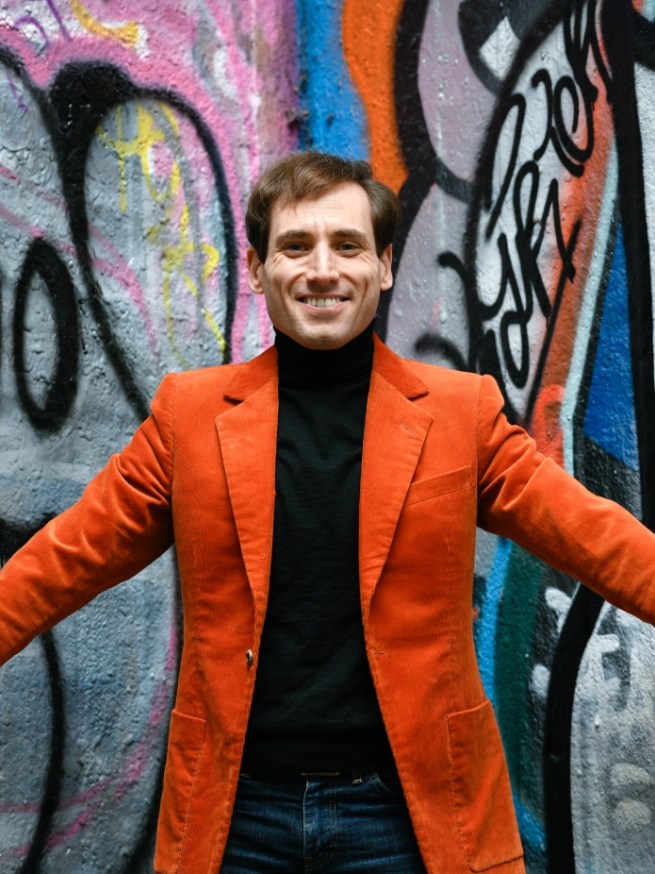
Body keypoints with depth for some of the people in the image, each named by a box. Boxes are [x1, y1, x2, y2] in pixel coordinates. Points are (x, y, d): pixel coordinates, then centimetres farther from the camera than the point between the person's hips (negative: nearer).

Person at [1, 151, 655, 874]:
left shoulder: (461, 410, -2)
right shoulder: (190, 410, 0)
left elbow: (594, 537, -3)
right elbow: (65, 559, 2)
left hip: (407, 811, 0)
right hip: (237, 811, 1)